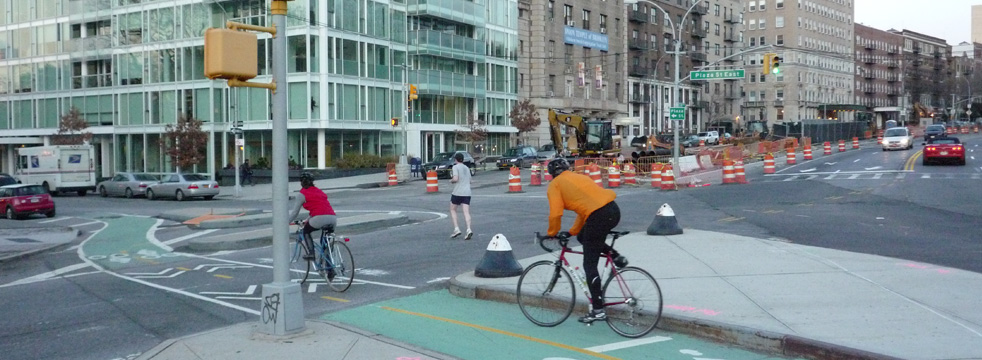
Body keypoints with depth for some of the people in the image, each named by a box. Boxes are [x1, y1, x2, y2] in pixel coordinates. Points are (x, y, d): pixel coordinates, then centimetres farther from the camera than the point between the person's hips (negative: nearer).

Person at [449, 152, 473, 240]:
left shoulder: (456, 167, -4)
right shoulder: (467, 168, 17)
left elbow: (456, 179, -16)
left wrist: (451, 180, 4)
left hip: (457, 192, -5)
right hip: (467, 192, 5)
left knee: (453, 210, 12)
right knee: (466, 212, -3)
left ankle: (456, 229, 2)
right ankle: (469, 229, -20)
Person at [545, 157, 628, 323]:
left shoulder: (555, 185, 8)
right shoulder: (579, 177, 29)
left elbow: (555, 214, -3)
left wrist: (552, 234, 13)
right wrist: (572, 232, 36)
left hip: (599, 216, -8)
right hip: (614, 210, 8)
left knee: (589, 265, 2)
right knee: (583, 237, 33)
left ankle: (598, 310, 3)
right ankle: (616, 256, 20)